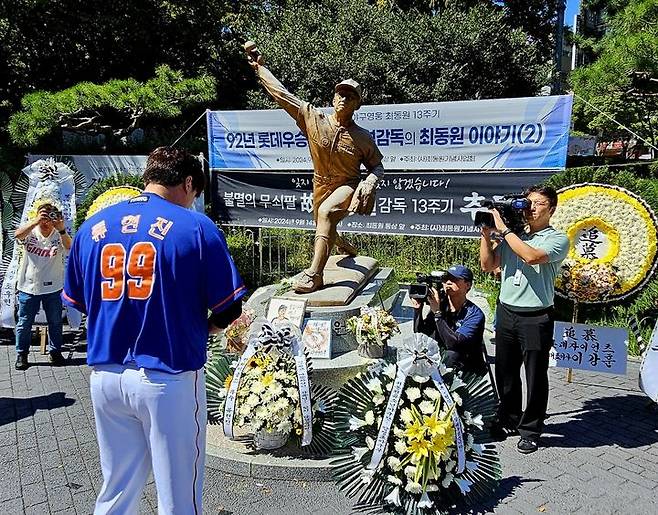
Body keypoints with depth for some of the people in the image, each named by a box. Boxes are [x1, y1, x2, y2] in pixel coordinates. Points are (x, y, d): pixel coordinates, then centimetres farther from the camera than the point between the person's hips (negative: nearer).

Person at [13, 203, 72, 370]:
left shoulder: (59, 236, -6)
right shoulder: (30, 233, -5)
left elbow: (70, 247, -27)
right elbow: (18, 234, -28)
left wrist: (62, 230, -44)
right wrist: (36, 221, -41)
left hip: (53, 287, 0)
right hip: (28, 286, 0)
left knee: (55, 322, 10)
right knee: (24, 323, 9)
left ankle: (55, 352, 26)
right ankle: (21, 355, 23)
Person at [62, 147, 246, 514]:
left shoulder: (92, 226, 5)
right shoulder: (196, 227, -10)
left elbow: (76, 300, 14)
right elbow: (228, 310, -7)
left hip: (106, 376, 5)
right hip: (168, 377, -5)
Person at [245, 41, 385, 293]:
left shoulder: (362, 138, -13)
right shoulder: (313, 118, -10)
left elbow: (377, 166, -2)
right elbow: (281, 94, -9)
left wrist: (369, 183, -23)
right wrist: (259, 66, -8)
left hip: (347, 187, -4)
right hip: (321, 186, 5)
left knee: (326, 212, -36)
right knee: (326, 231, 22)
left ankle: (314, 273, -36)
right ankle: (346, 247, 61)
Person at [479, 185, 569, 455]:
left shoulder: (558, 239, -4)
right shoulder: (514, 236, 11)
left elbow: (532, 256, -23)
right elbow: (488, 265, 9)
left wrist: (503, 228, -16)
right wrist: (486, 233, 0)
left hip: (536, 319, -5)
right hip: (506, 313, 5)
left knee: (535, 377, 5)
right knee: (505, 373, 14)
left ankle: (530, 430, 20)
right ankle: (509, 420, 32)